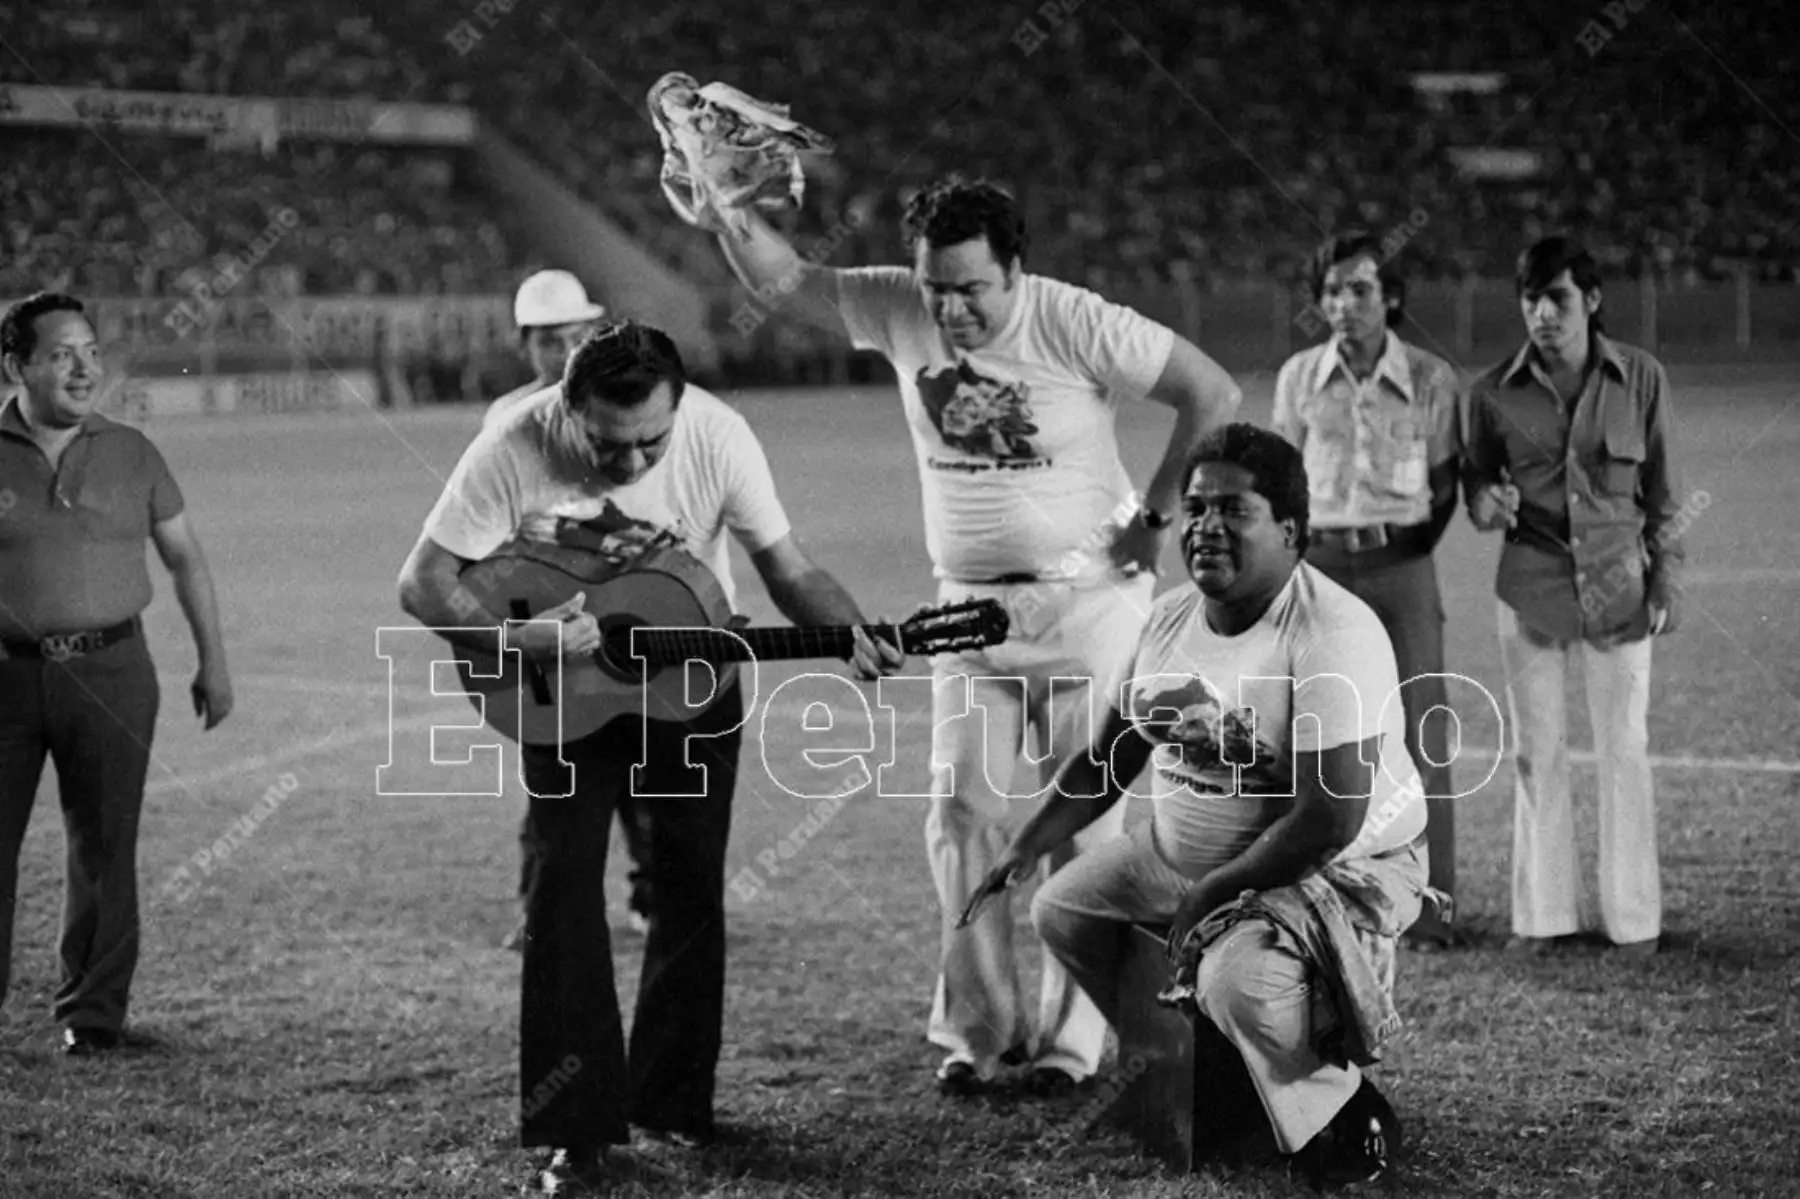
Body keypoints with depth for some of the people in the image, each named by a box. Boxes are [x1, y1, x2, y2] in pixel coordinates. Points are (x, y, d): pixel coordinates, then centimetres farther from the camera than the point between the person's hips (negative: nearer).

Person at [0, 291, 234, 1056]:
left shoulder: (130, 454, 6)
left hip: (110, 671, 1)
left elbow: (185, 557, 13)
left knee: (104, 848, 5)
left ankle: (93, 1013, 16)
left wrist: (213, 661, 9)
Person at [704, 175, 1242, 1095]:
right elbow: (780, 277, 1)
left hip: (1087, 602, -4)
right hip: (970, 606, 4)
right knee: (962, 812, 1)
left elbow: (1213, 394, -13)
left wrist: (1154, 516, -12)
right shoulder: (900, 310, -3)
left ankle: (1070, 1037, 5)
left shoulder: (1074, 324, -16)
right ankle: (977, 1028, 8)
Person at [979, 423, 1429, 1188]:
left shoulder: (1332, 635, -26)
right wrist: (1027, 846, 1)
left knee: (1237, 978, -33)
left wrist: (1210, 893, -23)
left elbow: (1331, 820, -30)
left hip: (1337, 869, -9)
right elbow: (1109, 759, 12)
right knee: (1062, 909, 10)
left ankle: (1348, 1123, -5)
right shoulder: (1171, 617, 0)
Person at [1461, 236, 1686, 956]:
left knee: (1625, 751, 3)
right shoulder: (1495, 392, -3)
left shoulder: (1639, 378, -4)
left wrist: (1667, 578, 1)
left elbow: (1663, 490, 3)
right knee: (1536, 754, 7)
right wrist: (1488, 502, -14)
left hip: (1618, 589, -1)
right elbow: (1475, 479, 9)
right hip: (1530, 588, 1)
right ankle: (1542, 913, 17)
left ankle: (1633, 916, 14)